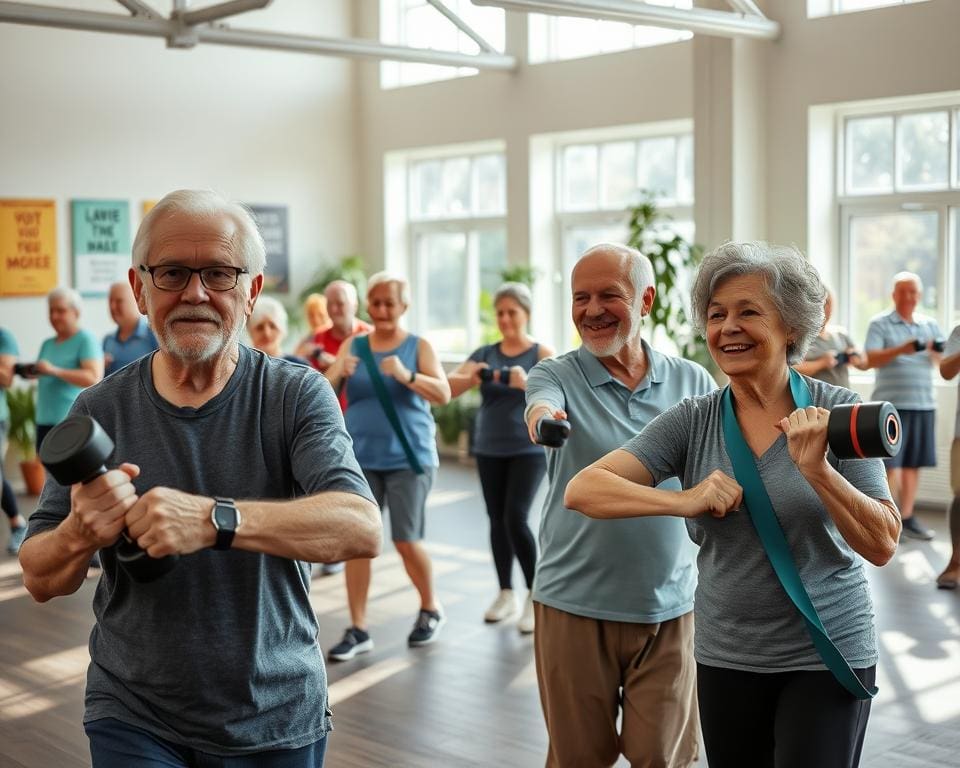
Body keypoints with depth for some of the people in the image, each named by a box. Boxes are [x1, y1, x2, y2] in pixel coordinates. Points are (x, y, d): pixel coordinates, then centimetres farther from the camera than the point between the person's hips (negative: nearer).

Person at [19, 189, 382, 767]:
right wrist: (80, 534, -24)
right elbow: (41, 580, -1)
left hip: (277, 720, -1)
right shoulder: (100, 410, -4)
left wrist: (215, 519, -39)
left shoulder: (296, 395, -11)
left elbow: (363, 529, -26)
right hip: (133, 716, 1)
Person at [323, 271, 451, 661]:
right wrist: (338, 373, -25)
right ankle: (357, 629, 6)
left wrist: (406, 376, -29)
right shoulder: (353, 345, 7)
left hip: (408, 457, -2)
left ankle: (431, 609, 24)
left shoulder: (419, 346, 0)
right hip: (360, 457, 2)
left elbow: (443, 394, -12)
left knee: (406, 540, -1)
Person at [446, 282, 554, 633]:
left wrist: (526, 384, -35)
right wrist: (471, 378, -24)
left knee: (516, 519, -14)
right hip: (489, 450, 4)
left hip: (529, 449, -4)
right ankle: (506, 594, 20)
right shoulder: (484, 354, 6)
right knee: (497, 521, 7)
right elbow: (448, 387, -3)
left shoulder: (542, 354, -2)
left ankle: (535, 595, 0)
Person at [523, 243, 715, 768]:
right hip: (575, 603, -1)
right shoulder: (556, 375, -5)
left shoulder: (693, 382, 2)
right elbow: (541, 404, -27)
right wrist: (543, 417, -50)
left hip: (669, 605, 1)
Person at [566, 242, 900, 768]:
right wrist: (684, 501, -28)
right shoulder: (692, 422, -4)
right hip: (725, 657, 2)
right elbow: (583, 491, -14)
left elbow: (882, 546, -10)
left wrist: (816, 468, -25)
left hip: (828, 656, -2)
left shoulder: (836, 411, -8)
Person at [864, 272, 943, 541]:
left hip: (923, 403, 4)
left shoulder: (930, 325, 14)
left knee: (913, 463, 6)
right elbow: (872, 359, -11)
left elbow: (942, 362, 9)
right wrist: (900, 350, -27)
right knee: (890, 464, -6)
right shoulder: (880, 324, 1)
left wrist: (935, 352, -15)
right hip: (891, 403, -4)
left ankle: (906, 517, 13)